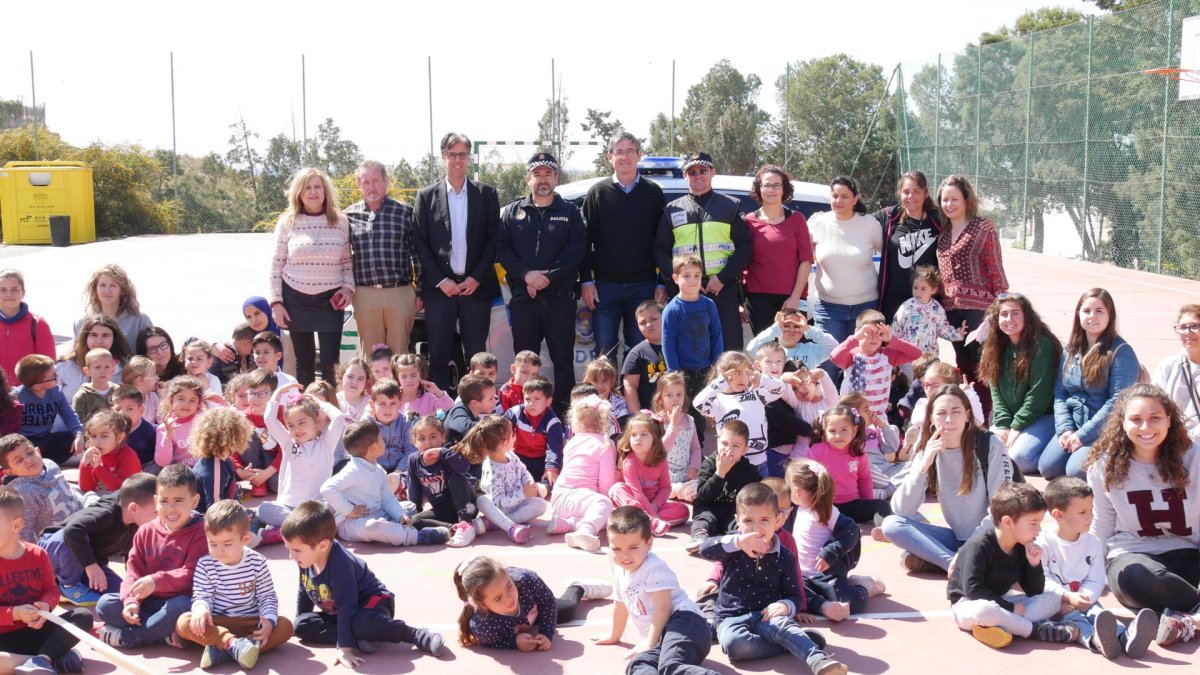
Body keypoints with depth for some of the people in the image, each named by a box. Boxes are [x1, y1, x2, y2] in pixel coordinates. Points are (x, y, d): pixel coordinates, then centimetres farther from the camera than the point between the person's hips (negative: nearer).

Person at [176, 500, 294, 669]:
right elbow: (201, 596, -6)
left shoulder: (257, 562, -4)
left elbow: (267, 596, -2)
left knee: (285, 625, -25)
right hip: (216, 623, 0)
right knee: (183, 622, -27)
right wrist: (200, 608, -32)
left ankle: (221, 651, -38)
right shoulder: (205, 564, -4)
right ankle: (234, 644, -44)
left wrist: (269, 620, -22)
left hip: (251, 623, 1)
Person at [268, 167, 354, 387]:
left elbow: (347, 261, 10)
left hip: (330, 300, 0)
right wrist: (276, 302, -1)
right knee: (304, 362, 8)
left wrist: (348, 287, -5)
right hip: (295, 300, 0)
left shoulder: (340, 222, 3)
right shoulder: (287, 222, 0)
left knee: (330, 363, -4)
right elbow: (277, 265, 3)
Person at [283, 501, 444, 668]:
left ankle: (418, 636, -27)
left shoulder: (340, 566, -33)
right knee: (302, 624, -12)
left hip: (372, 601, -8)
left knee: (362, 623, -42)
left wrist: (344, 648, -36)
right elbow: (304, 594, 10)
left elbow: (346, 609, -34)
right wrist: (299, 623, 16)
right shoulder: (306, 561, -10)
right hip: (336, 612, 9)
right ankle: (356, 639, -22)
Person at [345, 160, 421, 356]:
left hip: (400, 293, -1)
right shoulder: (349, 216, 7)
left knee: (399, 353, 4)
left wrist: (420, 291, 2)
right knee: (368, 354, 7)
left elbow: (417, 253, 5)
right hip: (364, 294, 1)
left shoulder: (404, 212, 3)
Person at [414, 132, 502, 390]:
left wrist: (477, 277, -6)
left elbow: (494, 239, 3)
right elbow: (420, 243, 2)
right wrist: (440, 280, -7)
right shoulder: (427, 196, 6)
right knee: (438, 356, 3)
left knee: (476, 355, 2)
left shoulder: (486, 194, 7)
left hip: (476, 286, 0)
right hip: (439, 288, 0)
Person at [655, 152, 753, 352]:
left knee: (729, 349, -4)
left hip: (724, 289, -1)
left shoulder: (730, 206, 11)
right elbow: (660, 250, 12)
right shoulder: (672, 210, 15)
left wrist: (723, 277, -9)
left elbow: (745, 246, 4)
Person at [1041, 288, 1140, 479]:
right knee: (1047, 467, -12)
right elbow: (1059, 392, 9)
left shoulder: (1121, 351, -10)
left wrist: (1084, 434, -18)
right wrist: (1065, 429, -7)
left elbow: (1118, 401, -17)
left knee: (1076, 471, -25)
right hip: (1073, 426, 6)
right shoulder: (1071, 348, 10)